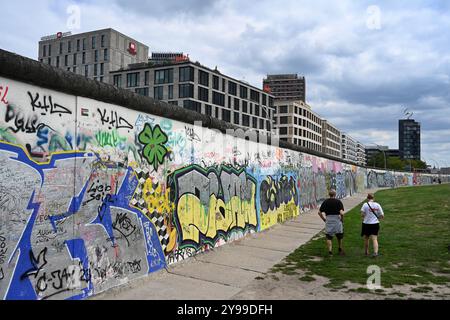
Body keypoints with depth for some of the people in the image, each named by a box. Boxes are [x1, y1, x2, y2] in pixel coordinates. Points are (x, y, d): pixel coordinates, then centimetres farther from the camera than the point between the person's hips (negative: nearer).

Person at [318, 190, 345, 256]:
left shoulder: (325, 202, 1)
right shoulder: (338, 201, -8)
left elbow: (319, 212, 2)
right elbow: (341, 213, -19)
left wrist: (324, 219, 11)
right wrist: (342, 219, -3)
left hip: (328, 220, 1)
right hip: (337, 220, -1)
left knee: (329, 237, 7)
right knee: (339, 235, 19)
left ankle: (330, 251, -4)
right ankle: (340, 249, 35)